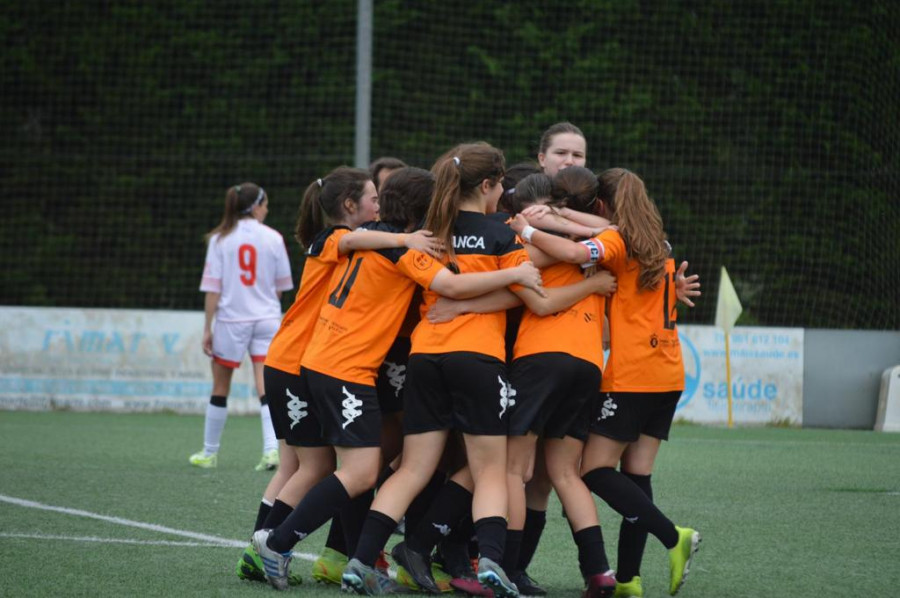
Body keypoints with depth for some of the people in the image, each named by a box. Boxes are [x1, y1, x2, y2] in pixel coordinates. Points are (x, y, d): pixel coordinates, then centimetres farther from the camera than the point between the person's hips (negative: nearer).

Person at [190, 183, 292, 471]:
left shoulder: (220, 239, -3)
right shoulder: (273, 239, 0)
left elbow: (212, 287, -6)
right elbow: (281, 285, 8)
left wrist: (207, 328, -2)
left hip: (231, 318, 0)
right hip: (267, 318, 0)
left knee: (221, 387, 11)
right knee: (266, 387, -3)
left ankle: (209, 453, 21)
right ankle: (271, 448, -18)